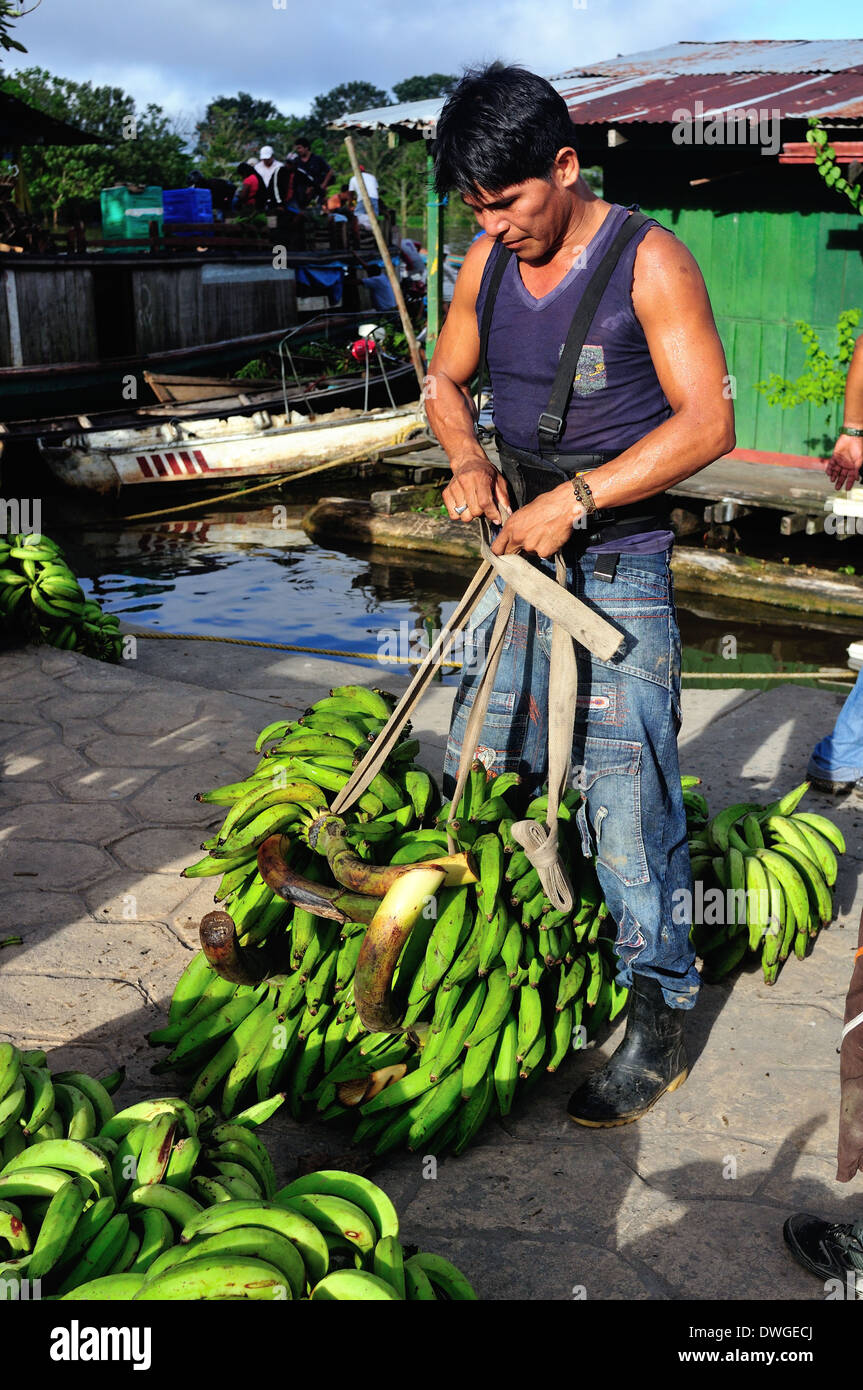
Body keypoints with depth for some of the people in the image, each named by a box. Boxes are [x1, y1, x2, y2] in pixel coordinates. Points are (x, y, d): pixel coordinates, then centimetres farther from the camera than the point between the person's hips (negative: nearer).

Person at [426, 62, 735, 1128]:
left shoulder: (649, 261, -12)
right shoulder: (488, 262, 6)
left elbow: (707, 422, -17)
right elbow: (446, 380, 17)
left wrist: (574, 497, -23)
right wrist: (467, 460, -4)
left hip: (617, 575, -6)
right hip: (516, 559, 7)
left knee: (628, 805, -6)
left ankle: (658, 1026, 9)